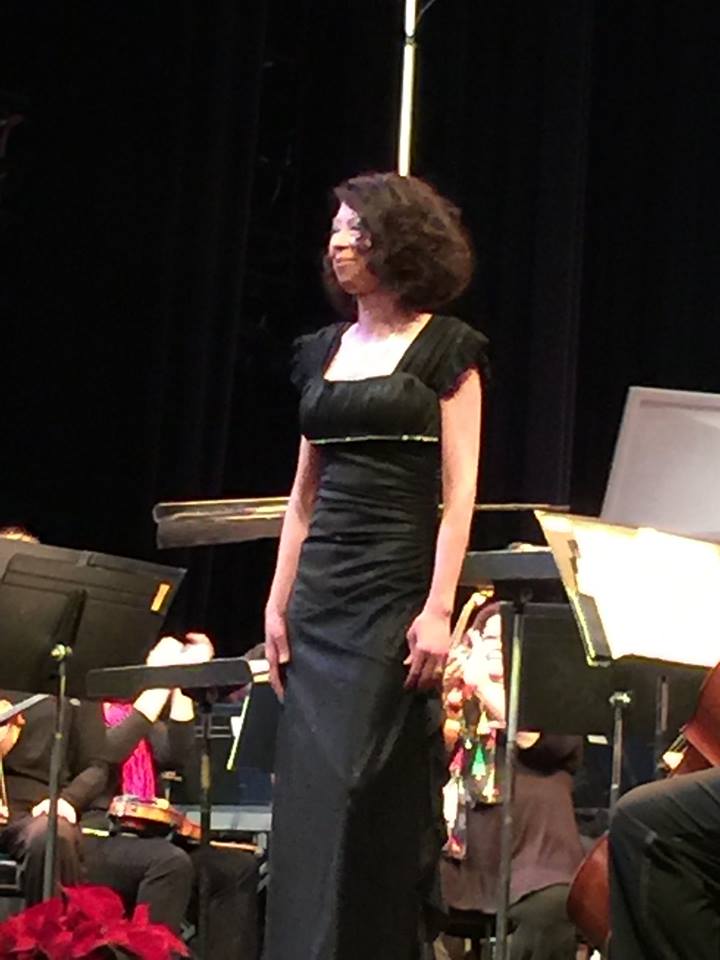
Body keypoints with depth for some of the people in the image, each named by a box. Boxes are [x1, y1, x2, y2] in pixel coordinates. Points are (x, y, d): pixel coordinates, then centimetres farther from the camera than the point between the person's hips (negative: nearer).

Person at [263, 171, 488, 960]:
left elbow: (459, 489, -8)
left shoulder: (445, 348, -2)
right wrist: (279, 601, 10)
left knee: (369, 793, -8)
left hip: (395, 586, -5)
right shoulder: (323, 352, 14)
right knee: (306, 794, 3)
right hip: (320, 590, 6)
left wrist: (439, 608, -16)